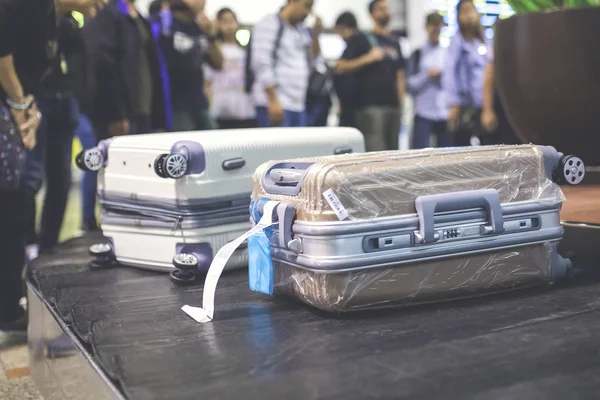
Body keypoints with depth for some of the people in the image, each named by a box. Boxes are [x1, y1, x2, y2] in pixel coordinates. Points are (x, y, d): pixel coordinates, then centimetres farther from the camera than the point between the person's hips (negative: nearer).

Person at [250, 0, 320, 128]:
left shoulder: (301, 30, 18)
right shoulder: (269, 24, -4)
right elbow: (261, 64, -13)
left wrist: (315, 35, 5)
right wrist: (273, 100, -20)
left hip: (299, 105, 8)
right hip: (276, 104, -7)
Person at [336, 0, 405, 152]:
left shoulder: (394, 43, 20)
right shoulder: (361, 39, 3)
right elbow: (340, 68, -4)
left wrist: (401, 102, 12)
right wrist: (367, 58, -12)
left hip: (393, 105, 6)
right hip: (371, 106, -6)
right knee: (375, 152, -15)